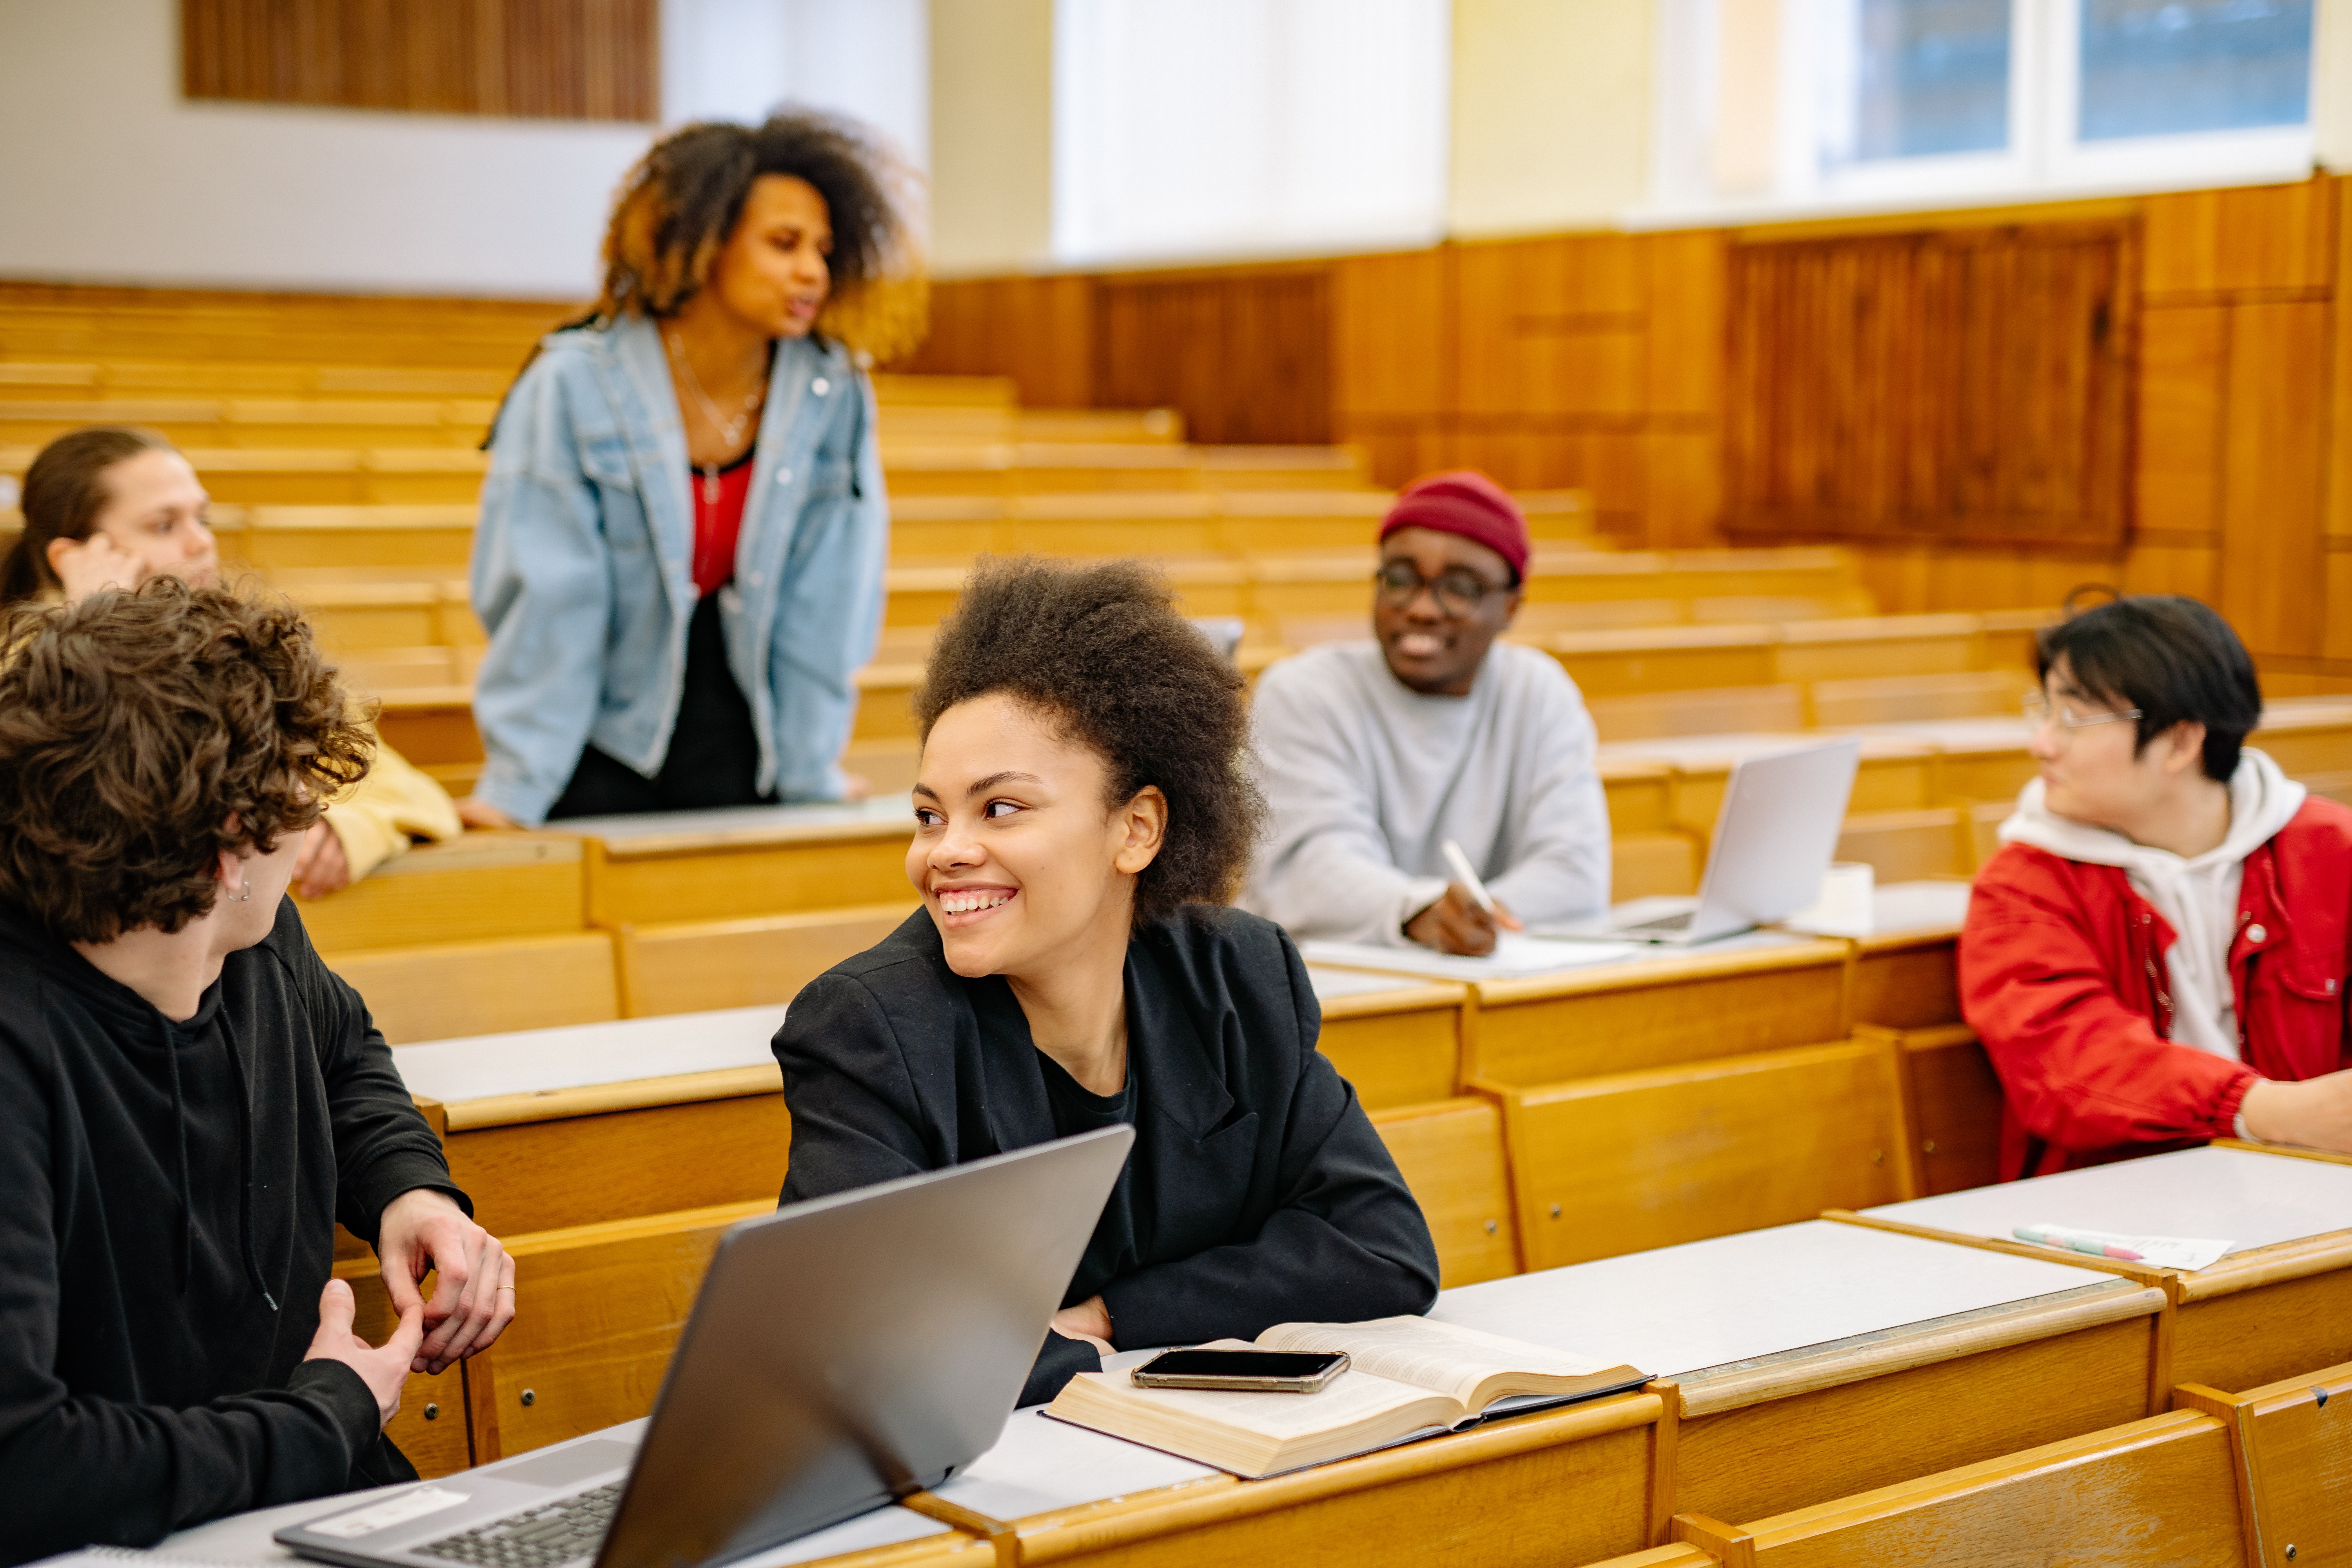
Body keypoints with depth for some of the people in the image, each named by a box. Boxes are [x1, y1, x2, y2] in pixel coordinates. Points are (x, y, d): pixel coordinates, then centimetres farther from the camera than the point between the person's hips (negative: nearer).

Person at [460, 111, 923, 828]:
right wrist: (516, 788, -11)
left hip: (744, 758, 2)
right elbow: (547, 601, -12)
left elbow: (825, 604, -1)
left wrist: (812, 773, 1)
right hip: (601, 758, -2)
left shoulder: (836, 398, -6)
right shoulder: (574, 386, -12)